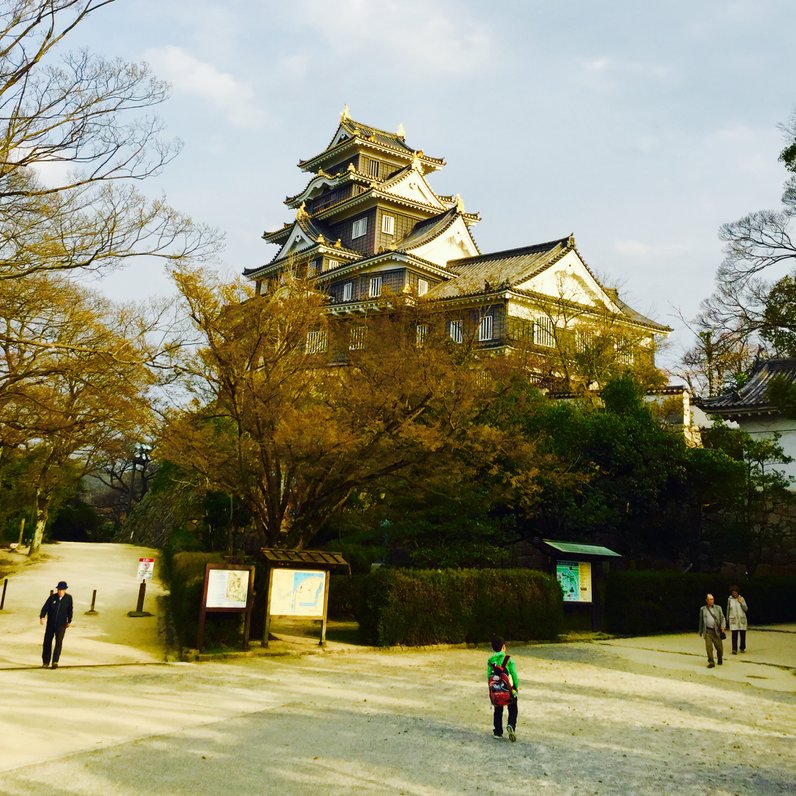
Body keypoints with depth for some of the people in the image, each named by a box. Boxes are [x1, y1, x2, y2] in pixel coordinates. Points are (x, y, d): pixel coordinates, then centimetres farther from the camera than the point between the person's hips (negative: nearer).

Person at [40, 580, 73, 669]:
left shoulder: (68, 598, -3)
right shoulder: (52, 597, -5)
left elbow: (70, 610, 7)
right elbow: (45, 607, -8)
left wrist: (69, 621, 11)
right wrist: (42, 617, -23)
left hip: (61, 625, -1)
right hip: (50, 624, 1)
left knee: (59, 642, -13)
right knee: (47, 642, 7)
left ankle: (55, 661, -9)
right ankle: (45, 662, 20)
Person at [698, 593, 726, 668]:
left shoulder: (718, 608, 8)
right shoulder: (703, 609, 10)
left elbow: (722, 618, 6)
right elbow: (701, 620, 15)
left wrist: (723, 626, -13)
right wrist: (700, 631, 16)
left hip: (716, 631, 0)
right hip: (707, 631, 0)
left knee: (719, 647, 3)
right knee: (708, 647, -8)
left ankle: (720, 659, 31)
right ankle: (711, 662, 1)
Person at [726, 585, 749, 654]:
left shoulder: (741, 599, 2)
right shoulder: (729, 599, 4)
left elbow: (745, 609, 0)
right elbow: (728, 610, 12)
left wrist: (741, 603, -16)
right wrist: (727, 619, 13)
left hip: (742, 619, 1)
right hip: (733, 619, -1)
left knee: (743, 634, 6)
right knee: (734, 635, -10)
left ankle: (742, 648, 22)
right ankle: (734, 649, -12)